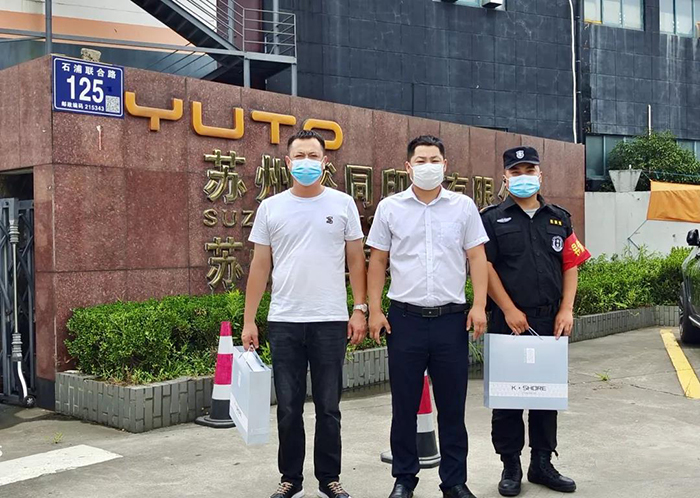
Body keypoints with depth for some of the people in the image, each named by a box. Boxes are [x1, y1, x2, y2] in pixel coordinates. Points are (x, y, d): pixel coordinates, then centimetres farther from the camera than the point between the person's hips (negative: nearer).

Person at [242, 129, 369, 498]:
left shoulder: (342, 204, 3)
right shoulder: (271, 207, 5)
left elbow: (356, 260, 5)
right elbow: (260, 267, 6)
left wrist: (360, 309, -3)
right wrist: (249, 320, 2)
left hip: (331, 321, -1)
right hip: (283, 322, 1)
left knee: (328, 407, 8)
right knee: (288, 408, 8)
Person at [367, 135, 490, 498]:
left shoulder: (463, 206, 4)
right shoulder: (390, 208, 4)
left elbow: (477, 257, 4)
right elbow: (378, 262, 6)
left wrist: (479, 305, -6)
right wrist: (374, 310, 0)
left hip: (451, 318, 0)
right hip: (405, 318, 0)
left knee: (452, 405, 7)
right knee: (404, 404, 8)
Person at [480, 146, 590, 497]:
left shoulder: (559, 219, 12)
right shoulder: (492, 219, 1)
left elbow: (571, 265, 9)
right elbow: (485, 267, -7)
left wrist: (566, 310, -3)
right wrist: (509, 310, -13)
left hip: (550, 321, 4)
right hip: (508, 321, -3)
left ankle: (542, 464, 24)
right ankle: (510, 466, 16)